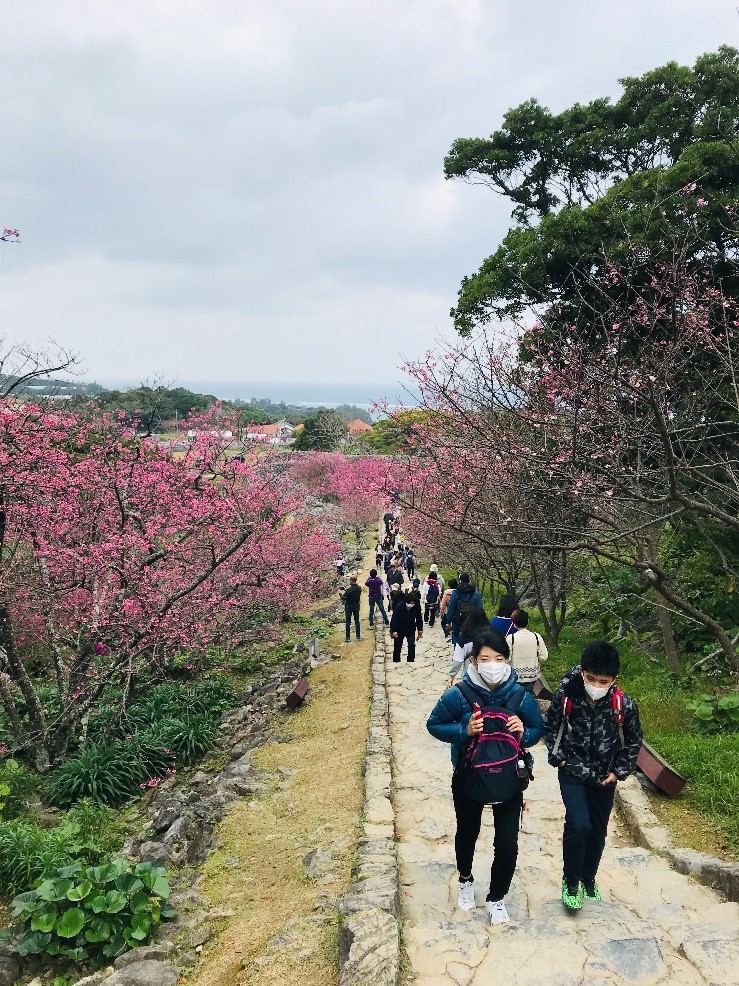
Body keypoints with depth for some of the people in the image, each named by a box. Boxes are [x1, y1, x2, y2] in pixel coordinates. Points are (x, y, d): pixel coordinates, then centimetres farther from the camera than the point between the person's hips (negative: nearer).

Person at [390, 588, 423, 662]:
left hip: (411, 630, 1)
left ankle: (411, 661, -3)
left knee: (412, 645, -14)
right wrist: (394, 630, -19)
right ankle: (396, 661, 26)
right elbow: (394, 619, -17)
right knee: (397, 646, 9)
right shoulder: (399, 606, -23)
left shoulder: (417, 607, -14)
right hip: (399, 630, -1)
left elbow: (419, 619, 2)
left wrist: (420, 630, 6)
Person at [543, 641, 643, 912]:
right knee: (578, 824, -17)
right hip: (572, 773, -2)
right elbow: (549, 727, -1)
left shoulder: (624, 705, -19)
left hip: (604, 778, 2)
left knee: (598, 831, 14)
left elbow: (634, 740, 0)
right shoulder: (565, 696, -20)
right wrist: (558, 757, -6)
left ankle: (588, 878, 40)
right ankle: (570, 882, 5)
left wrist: (619, 771, -1)